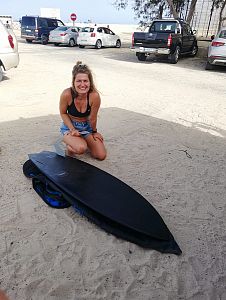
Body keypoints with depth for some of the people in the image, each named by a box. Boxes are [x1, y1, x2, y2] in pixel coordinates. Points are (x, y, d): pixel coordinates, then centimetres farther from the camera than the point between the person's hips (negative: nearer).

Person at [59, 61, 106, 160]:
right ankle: (70, 146, 6)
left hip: (87, 126, 2)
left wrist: (94, 132, 1)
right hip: (69, 126, -2)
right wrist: (72, 130, -16)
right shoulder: (67, 94, -27)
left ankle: (83, 140, 25)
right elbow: (63, 113, -9)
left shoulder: (94, 96, -27)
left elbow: (92, 118, -12)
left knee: (101, 156, -2)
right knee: (81, 148, -32)